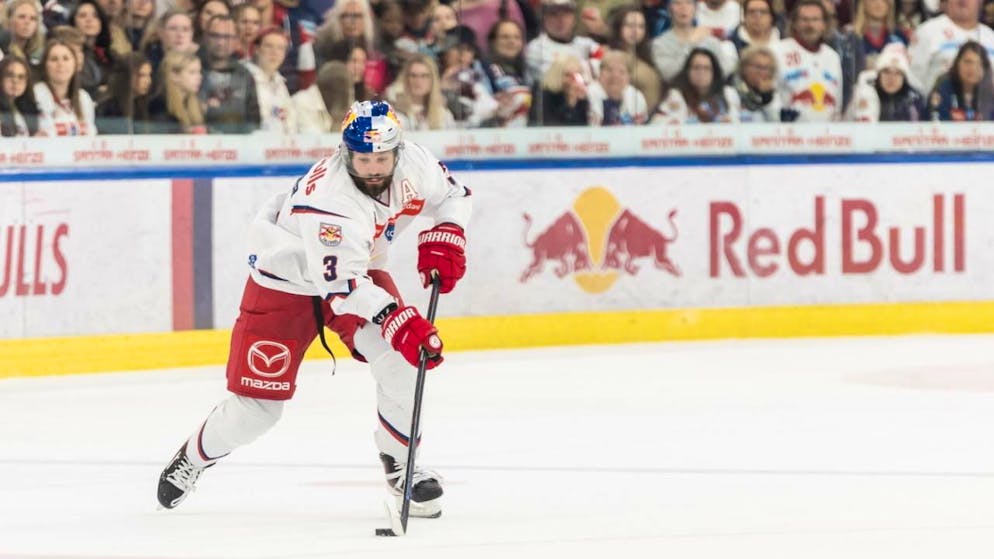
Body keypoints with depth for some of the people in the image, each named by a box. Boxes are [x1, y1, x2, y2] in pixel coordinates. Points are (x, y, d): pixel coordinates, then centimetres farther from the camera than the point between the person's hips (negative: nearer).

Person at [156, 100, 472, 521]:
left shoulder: (412, 163, -18)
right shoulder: (330, 198, -38)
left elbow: (452, 194, 3)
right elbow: (341, 282, -42)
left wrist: (444, 239, -16)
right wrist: (395, 319, -53)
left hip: (358, 270, 5)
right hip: (284, 283, -5)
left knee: (400, 359, -19)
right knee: (258, 405, -4)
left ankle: (400, 464, 1)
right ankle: (195, 457, 26)